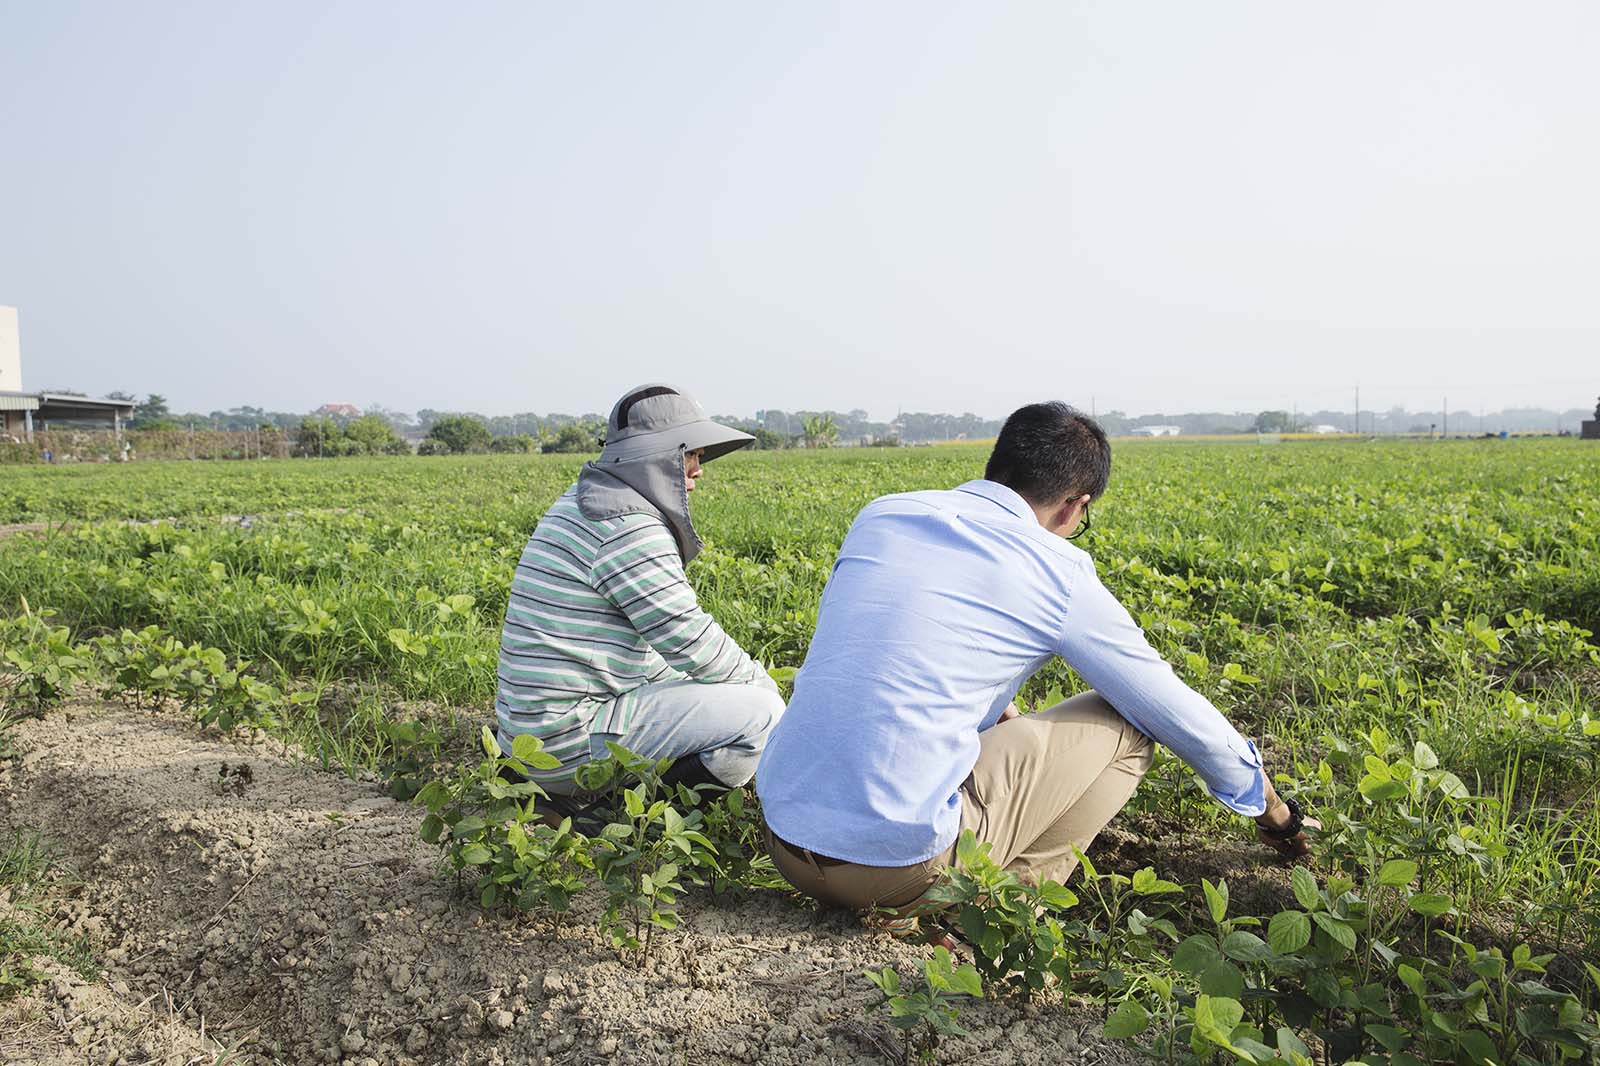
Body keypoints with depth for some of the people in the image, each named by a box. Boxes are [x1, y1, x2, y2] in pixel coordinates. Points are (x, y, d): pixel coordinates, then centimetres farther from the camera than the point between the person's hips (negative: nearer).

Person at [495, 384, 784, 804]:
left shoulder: (582, 503, 14)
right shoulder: (629, 526, -18)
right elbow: (692, 644, -15)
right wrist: (763, 683, 3)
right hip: (572, 740, -10)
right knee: (763, 715, -15)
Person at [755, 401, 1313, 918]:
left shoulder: (880, 516, 9)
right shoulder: (1059, 575, -3)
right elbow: (1178, 713, 10)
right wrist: (1268, 804, 27)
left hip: (781, 834, 6)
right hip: (897, 861, -6)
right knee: (1124, 723, 10)